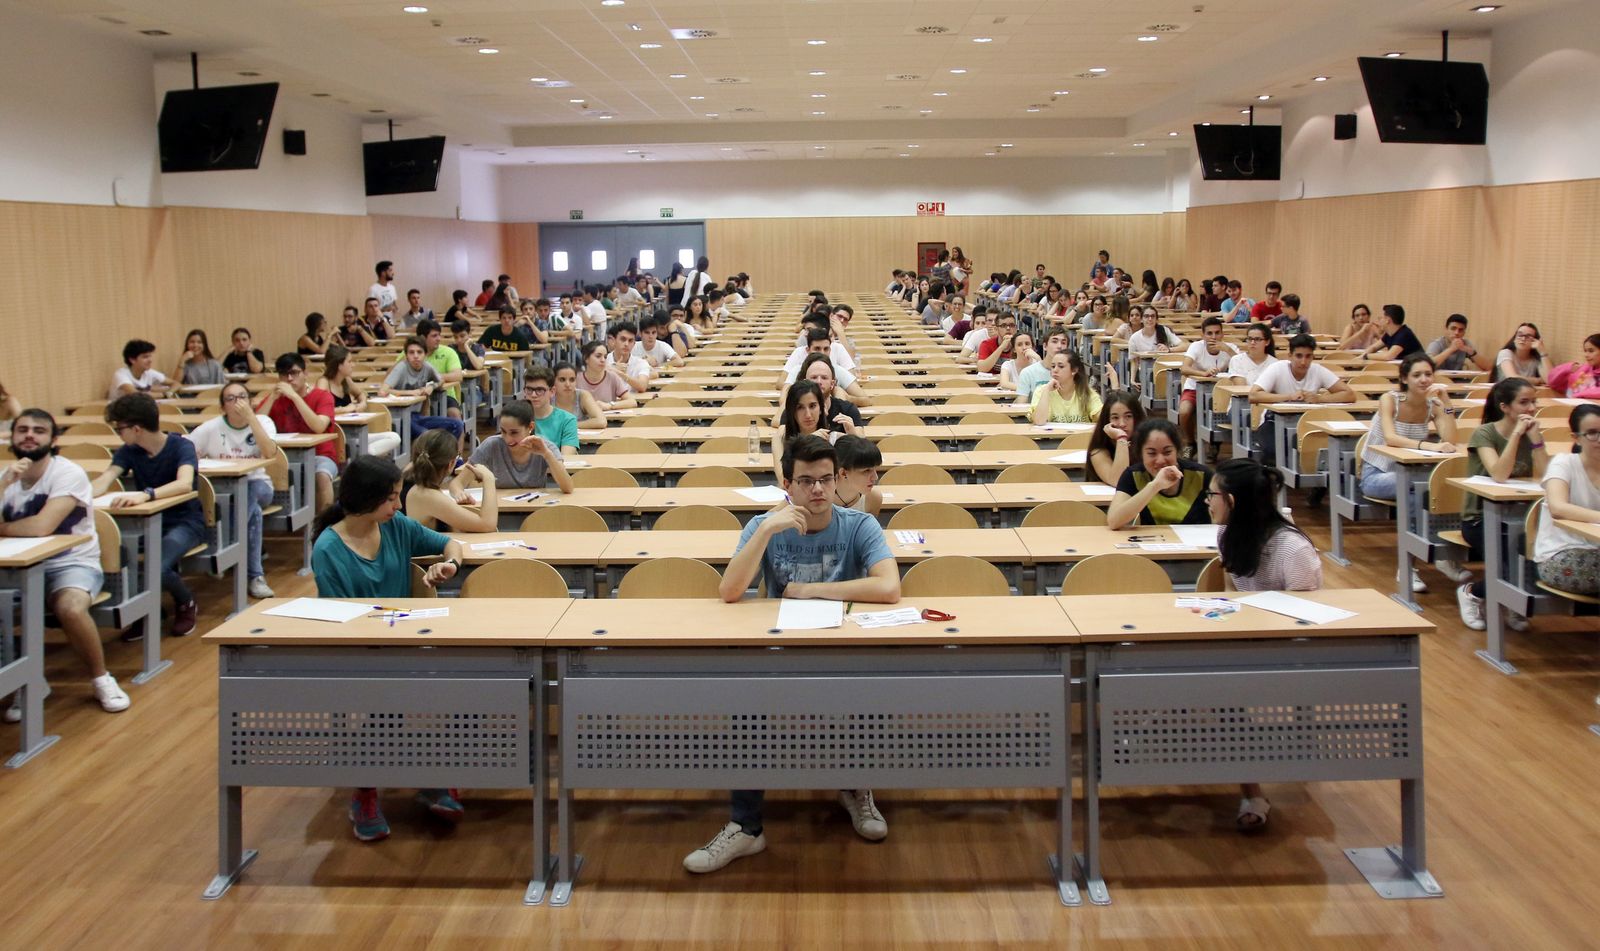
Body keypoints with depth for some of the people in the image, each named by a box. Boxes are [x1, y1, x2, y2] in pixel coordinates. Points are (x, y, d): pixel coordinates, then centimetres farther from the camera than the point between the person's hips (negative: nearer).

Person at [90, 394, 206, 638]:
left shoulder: (181, 447, -13)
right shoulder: (128, 452, 3)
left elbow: (185, 483, -33)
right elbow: (105, 480, -12)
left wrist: (146, 494, -51)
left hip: (185, 521, -5)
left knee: (158, 568, -34)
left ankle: (186, 603, 2)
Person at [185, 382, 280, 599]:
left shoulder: (263, 422, -4)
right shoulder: (211, 428, -3)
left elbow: (271, 454, -22)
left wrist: (250, 417, -23)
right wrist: (200, 458, -25)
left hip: (257, 486, 1)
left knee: (249, 492, -36)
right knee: (253, 510, -34)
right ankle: (255, 575, -31)